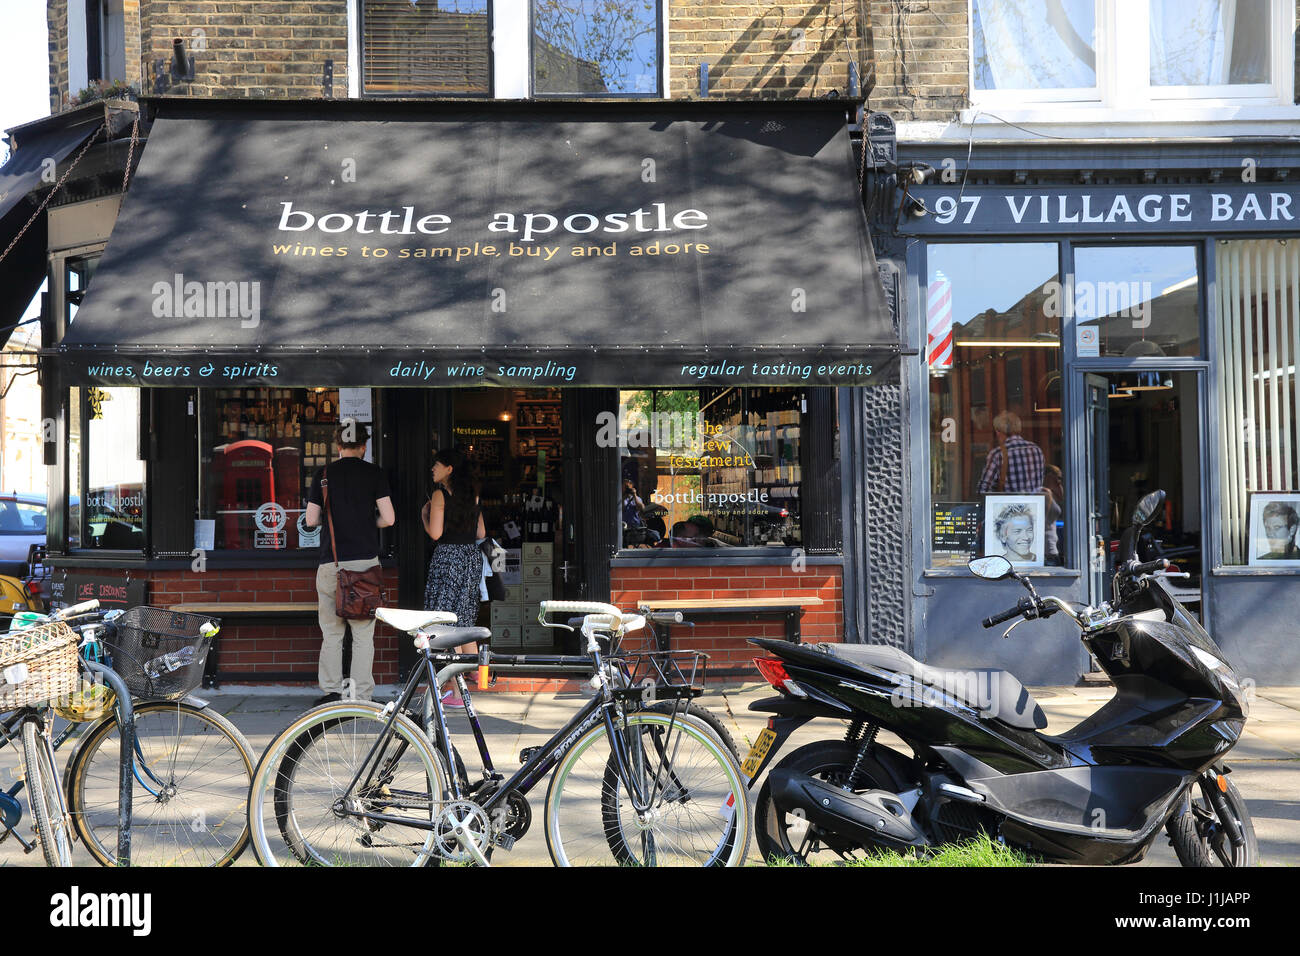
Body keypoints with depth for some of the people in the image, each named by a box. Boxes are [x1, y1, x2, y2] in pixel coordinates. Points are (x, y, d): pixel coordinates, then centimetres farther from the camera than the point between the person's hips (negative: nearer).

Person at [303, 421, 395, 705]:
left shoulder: (323, 474, 3)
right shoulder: (374, 473, 1)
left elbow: (310, 521, 2)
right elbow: (388, 518, -3)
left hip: (331, 562, 1)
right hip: (366, 559, 0)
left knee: (332, 631, 11)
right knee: (363, 633, 5)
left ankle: (332, 690, 10)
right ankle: (361, 696, 5)